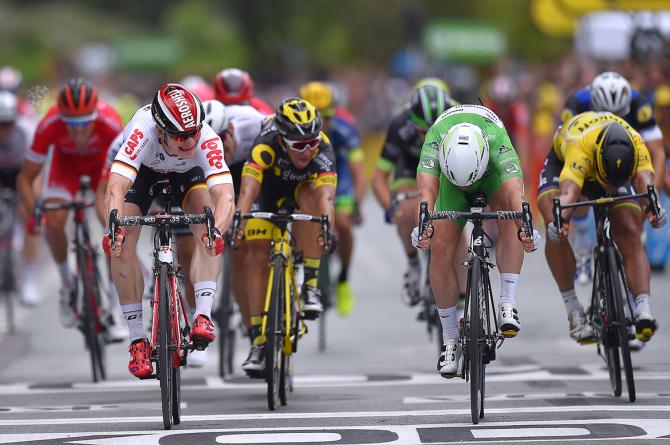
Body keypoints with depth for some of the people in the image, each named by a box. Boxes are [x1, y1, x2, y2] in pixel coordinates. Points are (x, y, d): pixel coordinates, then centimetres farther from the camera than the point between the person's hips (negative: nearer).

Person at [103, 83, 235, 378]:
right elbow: (116, 188, -51)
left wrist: (216, 230, -69)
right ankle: (138, 340, -10)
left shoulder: (207, 139, -39)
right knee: (122, 244, -19)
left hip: (187, 175, 1)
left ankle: (203, 316, -27)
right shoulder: (143, 130, -42)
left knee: (207, 229, -28)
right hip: (142, 170, 0)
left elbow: (225, 195, -49)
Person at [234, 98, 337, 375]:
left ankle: (310, 285, -29)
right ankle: (258, 341, -8)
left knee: (311, 197, -35)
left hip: (302, 188, 0)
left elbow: (326, 195, -51)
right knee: (259, 254, -14)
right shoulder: (267, 144, -39)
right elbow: (248, 188, -51)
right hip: (269, 189, 0)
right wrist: (238, 220, -69)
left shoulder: (322, 150, -37)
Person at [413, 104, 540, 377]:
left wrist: (526, 230, -73)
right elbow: (426, 189, -53)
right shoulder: (435, 139, -41)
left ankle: (507, 304, -29)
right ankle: (450, 340, 0)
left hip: (492, 175, -1)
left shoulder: (498, 141, -43)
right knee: (441, 248, -14)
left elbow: (515, 193, -55)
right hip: (450, 171, 1)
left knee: (508, 214, -33)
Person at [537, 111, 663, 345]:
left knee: (629, 234, -20)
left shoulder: (637, 145, -37)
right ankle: (573, 311, -19)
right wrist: (559, 219, -79)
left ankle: (643, 311, -28)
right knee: (555, 227, -27)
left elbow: (644, 180, -52)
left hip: (619, 166, 2)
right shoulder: (580, 147, -45)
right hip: (563, 162, -2)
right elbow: (569, 190, -58)